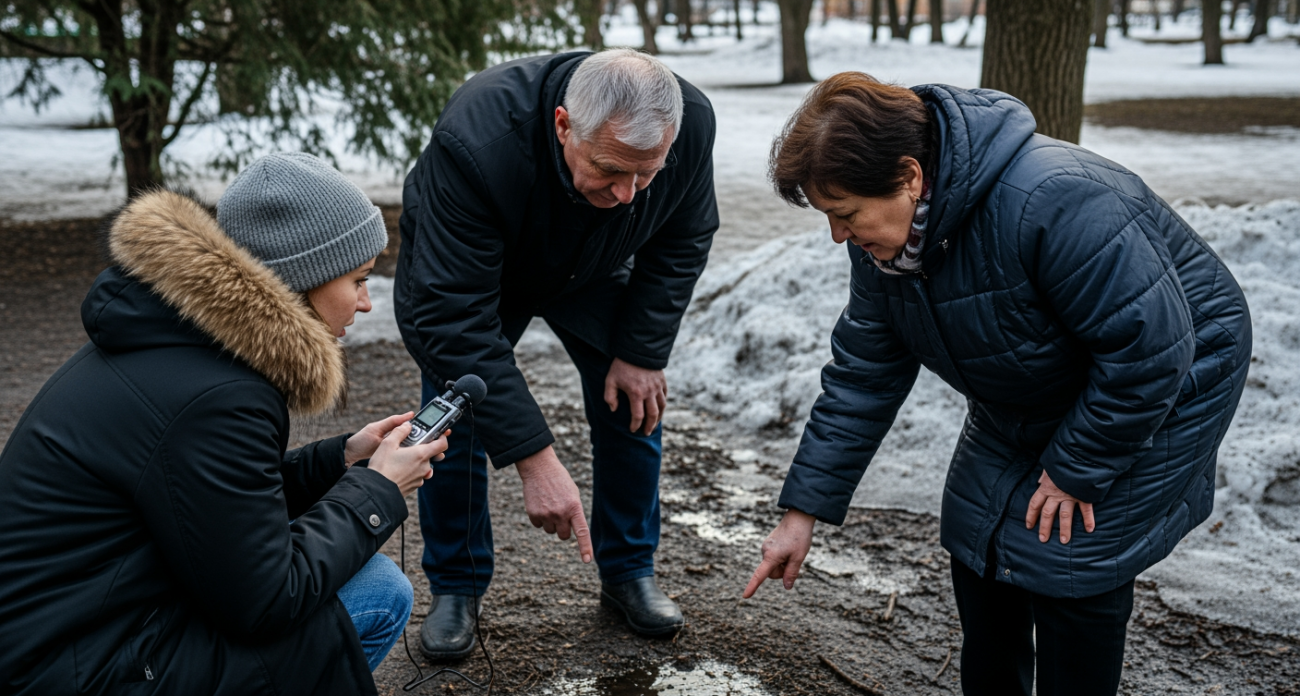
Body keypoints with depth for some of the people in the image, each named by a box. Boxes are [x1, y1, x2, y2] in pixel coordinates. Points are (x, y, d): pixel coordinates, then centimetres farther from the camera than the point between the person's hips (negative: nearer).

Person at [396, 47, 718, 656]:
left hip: (592, 272, 3)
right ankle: (455, 589, 12)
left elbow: (682, 241, -10)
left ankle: (628, 572, 18)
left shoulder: (691, 125, -32)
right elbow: (455, 320, -43)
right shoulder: (475, 145, -46)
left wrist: (641, 352, -16)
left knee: (635, 403, -2)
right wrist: (535, 459, -46)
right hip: (463, 268, -3)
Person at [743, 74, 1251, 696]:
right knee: (977, 545, 6)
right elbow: (862, 375, -6)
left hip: (1161, 389, -7)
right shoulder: (881, 240, -14)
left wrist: (1075, 469, -21)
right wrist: (803, 511, -7)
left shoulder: (1053, 203, -39)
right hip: (1027, 401, 7)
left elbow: (1149, 347, -31)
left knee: (1073, 563, -11)